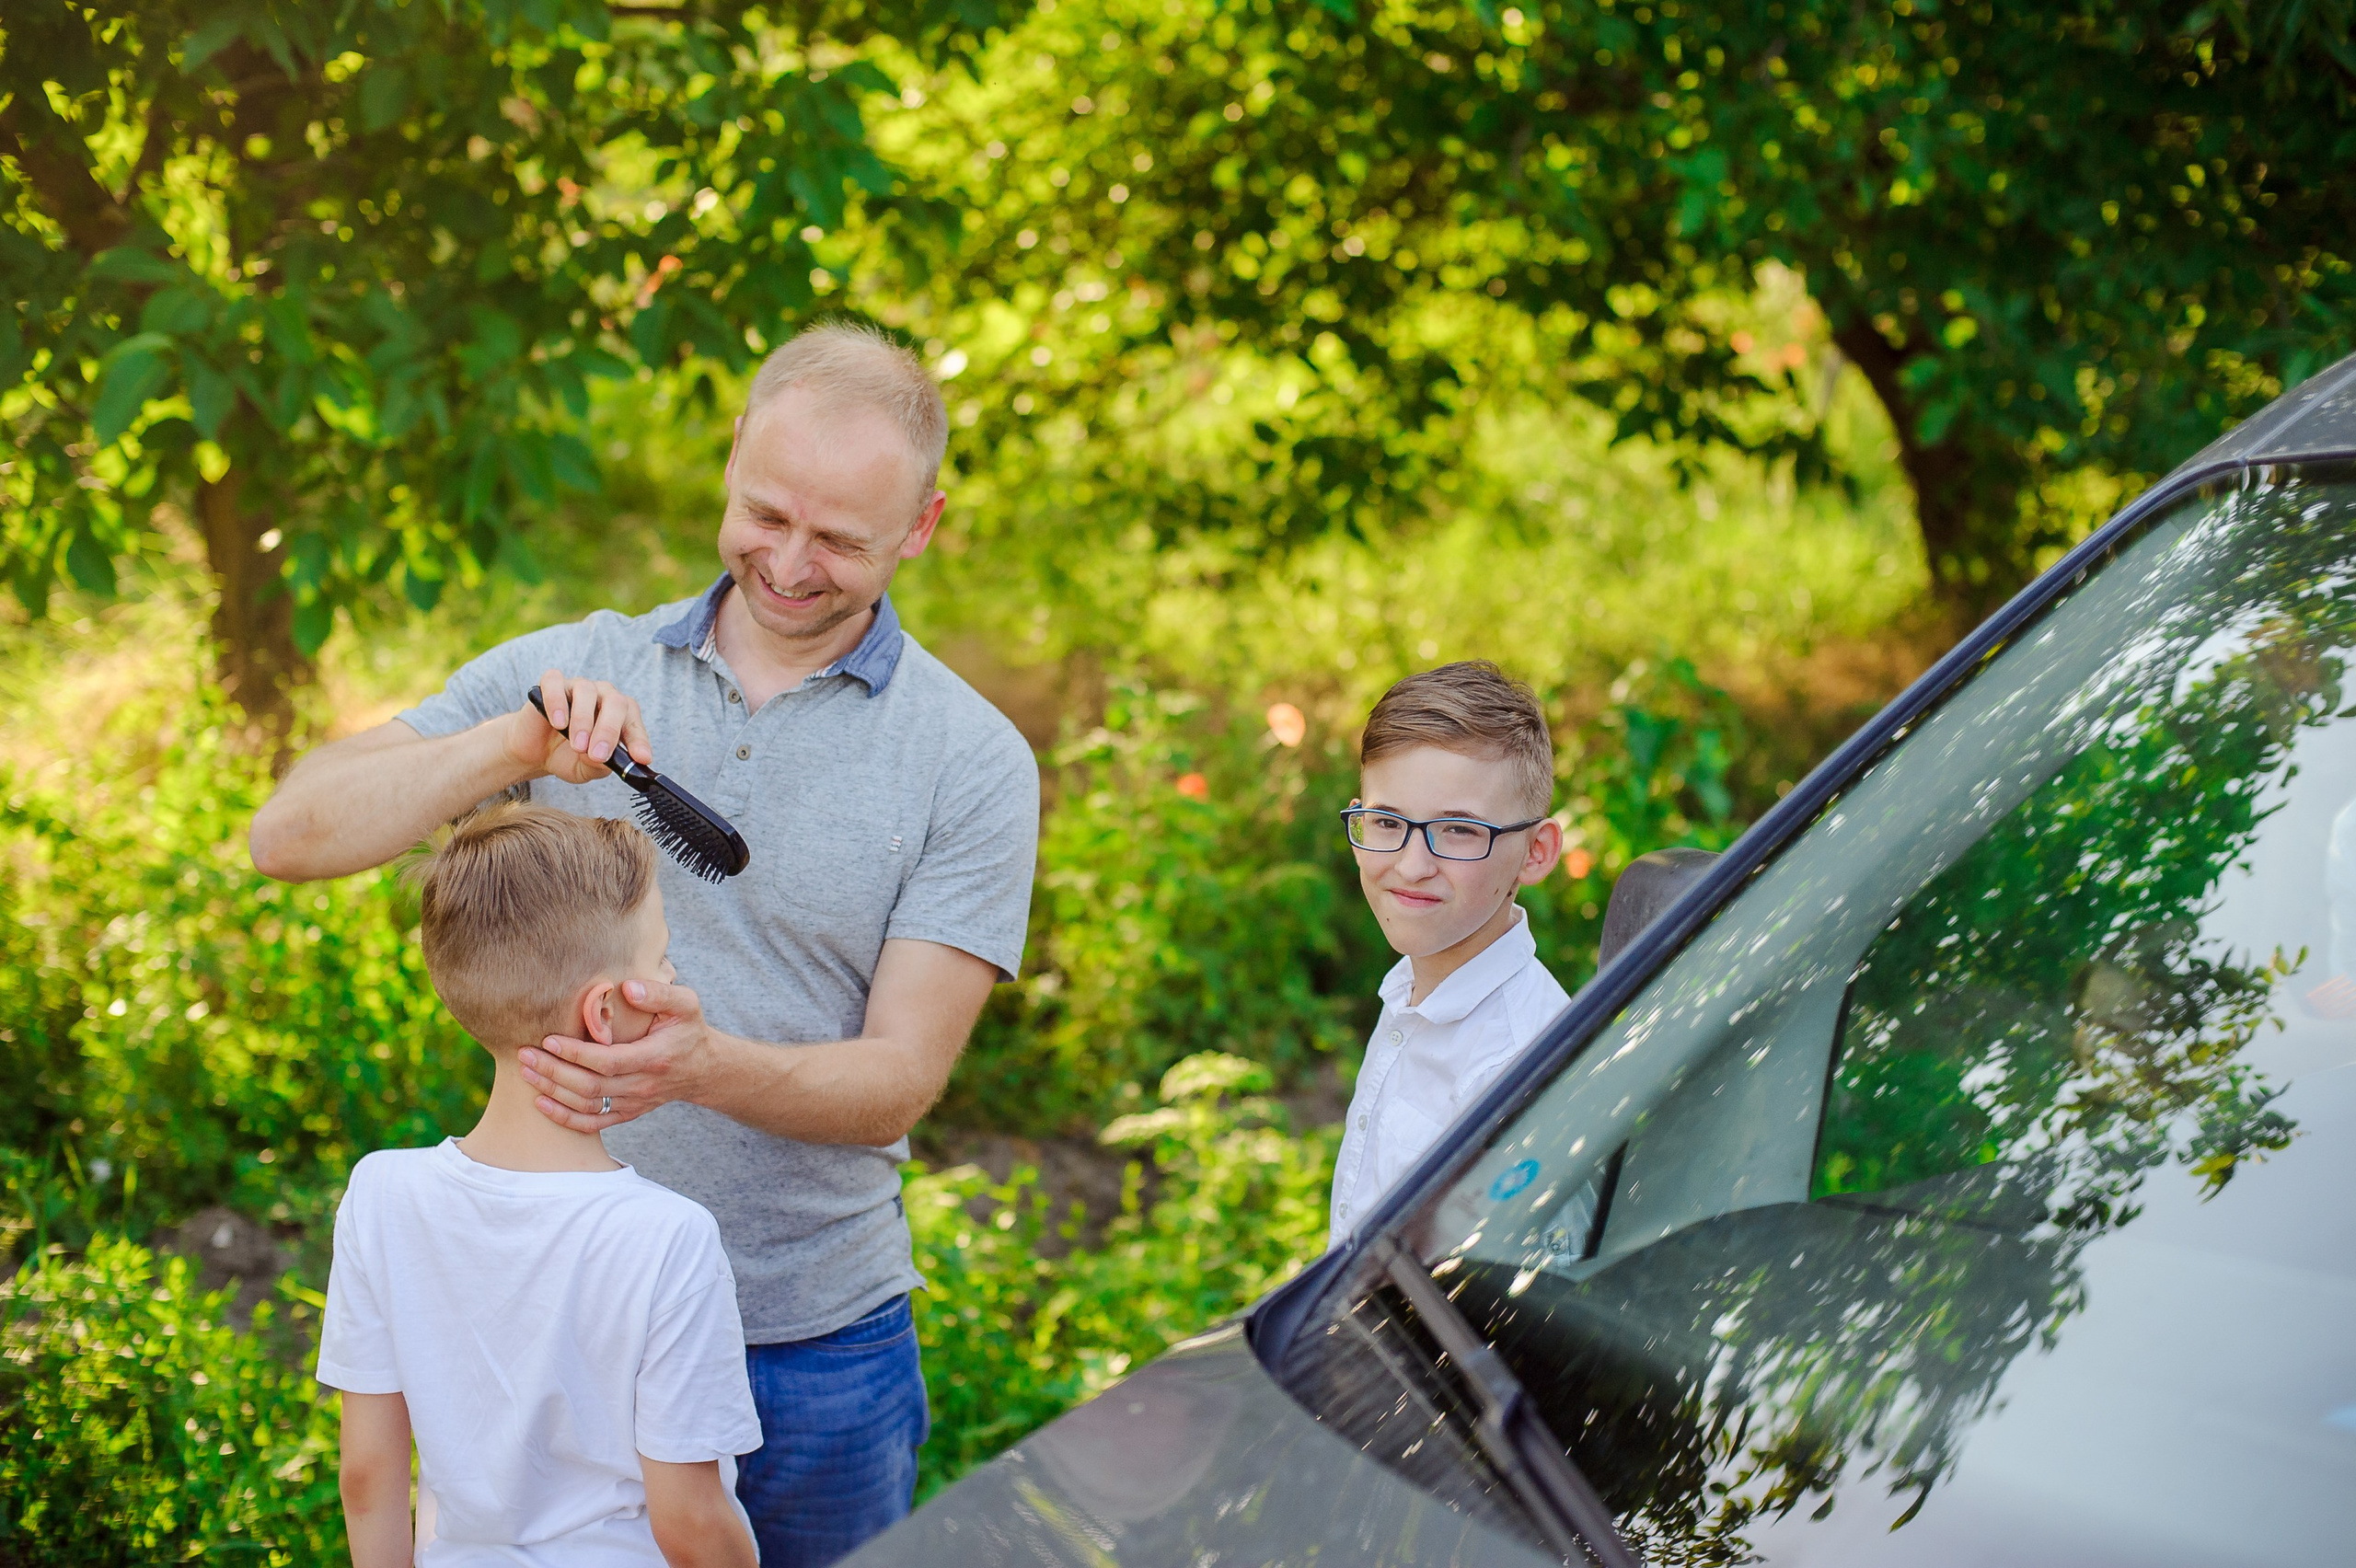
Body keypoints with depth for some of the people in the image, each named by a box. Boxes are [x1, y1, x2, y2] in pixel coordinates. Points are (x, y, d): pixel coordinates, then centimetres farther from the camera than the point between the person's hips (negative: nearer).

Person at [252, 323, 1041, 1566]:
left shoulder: (971, 764, -6)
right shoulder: (568, 674, 0)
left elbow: (898, 1082, -11)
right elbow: (290, 837, -7)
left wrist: (707, 1064, -31)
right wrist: (514, 748, -24)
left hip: (814, 1347, -1)